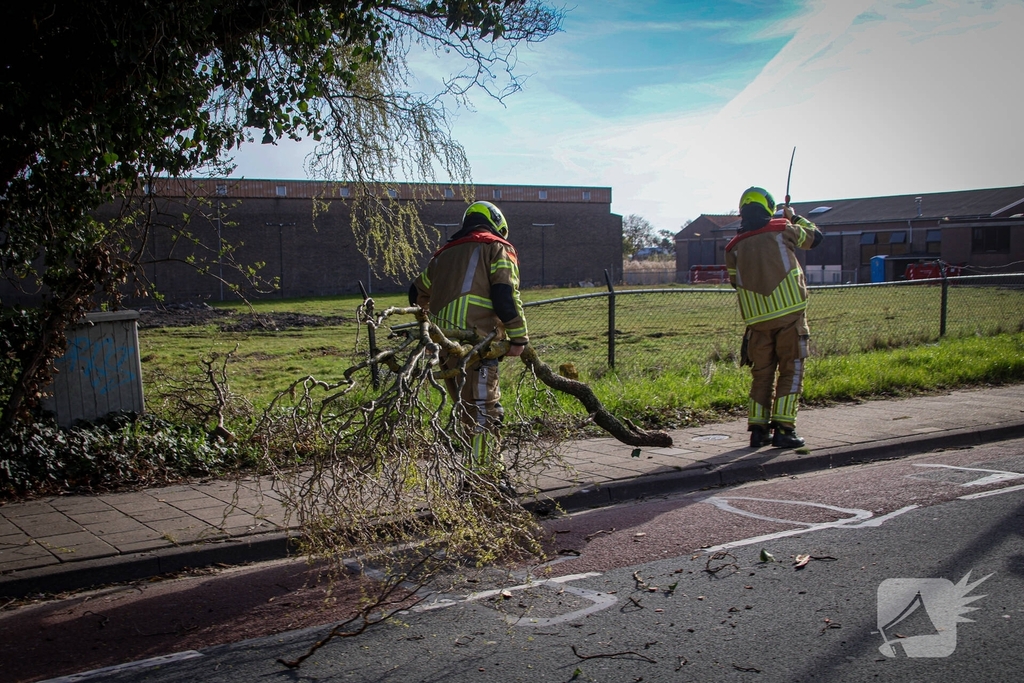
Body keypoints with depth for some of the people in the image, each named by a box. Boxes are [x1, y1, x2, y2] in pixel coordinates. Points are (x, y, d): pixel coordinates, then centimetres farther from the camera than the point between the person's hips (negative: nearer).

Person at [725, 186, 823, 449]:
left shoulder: (734, 246, 5)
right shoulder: (782, 229, 0)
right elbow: (815, 236, 18)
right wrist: (795, 217, 34)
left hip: (758, 320, 3)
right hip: (789, 315, -3)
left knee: (761, 373, 12)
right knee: (791, 371, 4)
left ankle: (758, 429, 11)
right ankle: (783, 429, 0)